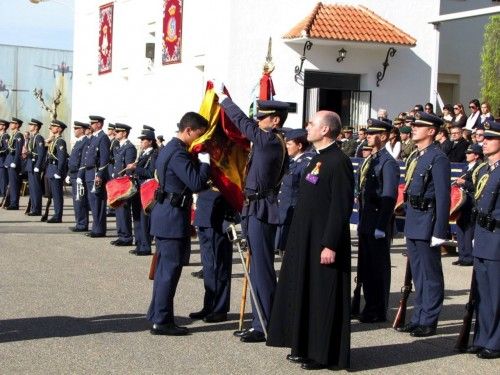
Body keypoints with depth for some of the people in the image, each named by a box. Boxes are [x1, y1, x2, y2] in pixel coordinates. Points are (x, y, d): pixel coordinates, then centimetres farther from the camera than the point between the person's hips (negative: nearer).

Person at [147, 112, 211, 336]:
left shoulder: (170, 149, 15)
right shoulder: (178, 154, -18)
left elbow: (193, 182, 20)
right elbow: (196, 184, -22)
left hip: (165, 214, 11)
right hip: (173, 217, -11)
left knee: (165, 267, 17)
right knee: (171, 269, -5)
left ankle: (156, 314, 27)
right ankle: (162, 321, 0)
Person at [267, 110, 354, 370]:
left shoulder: (339, 162, -16)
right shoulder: (318, 159, 14)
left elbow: (342, 207, -20)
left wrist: (330, 245, -22)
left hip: (324, 242, -10)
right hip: (306, 239, 10)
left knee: (324, 297, -1)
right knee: (305, 292, 14)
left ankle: (325, 354, 8)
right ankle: (307, 347, 25)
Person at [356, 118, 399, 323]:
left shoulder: (388, 163, -13)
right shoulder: (368, 160, 15)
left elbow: (389, 197, -18)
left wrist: (381, 227, -21)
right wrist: (361, 220, 15)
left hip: (379, 223, -9)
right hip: (365, 222, 9)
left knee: (379, 267, 1)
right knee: (365, 267, 13)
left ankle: (379, 312, 9)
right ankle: (370, 307, 23)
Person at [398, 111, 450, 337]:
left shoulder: (438, 159, -13)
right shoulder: (414, 157, 13)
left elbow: (443, 198, -17)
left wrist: (439, 232, -19)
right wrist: (409, 220, 16)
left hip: (427, 223, -9)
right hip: (413, 224, 9)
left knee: (431, 275, 1)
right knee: (418, 274, 16)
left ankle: (429, 322, 9)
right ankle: (419, 318, 25)